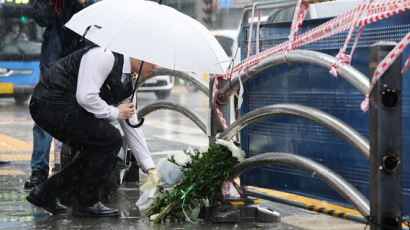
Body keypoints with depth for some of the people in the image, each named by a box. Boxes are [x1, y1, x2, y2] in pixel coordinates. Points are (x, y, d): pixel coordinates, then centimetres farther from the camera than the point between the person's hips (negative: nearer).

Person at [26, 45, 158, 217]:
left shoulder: (127, 85, 12)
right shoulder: (104, 56, -16)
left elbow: (133, 128, 16)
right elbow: (85, 96, -26)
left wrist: (150, 169, 13)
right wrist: (115, 112, -10)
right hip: (51, 105, -10)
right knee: (111, 140, -12)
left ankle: (45, 194, 17)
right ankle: (86, 203, -2)